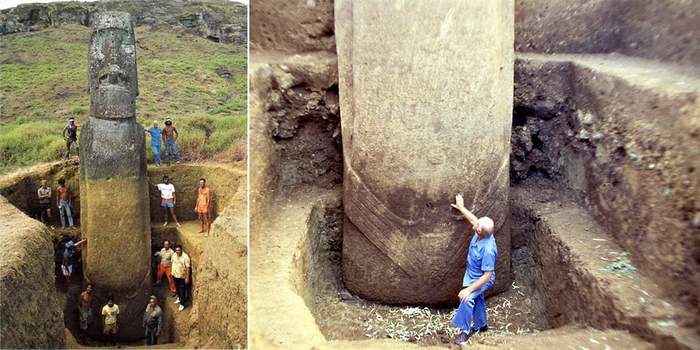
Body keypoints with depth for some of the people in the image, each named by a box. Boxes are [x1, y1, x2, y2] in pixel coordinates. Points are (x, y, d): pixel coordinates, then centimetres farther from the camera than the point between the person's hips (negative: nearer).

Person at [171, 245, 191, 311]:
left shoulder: (185, 257, -23)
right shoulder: (174, 255, -4)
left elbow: (187, 268, -20)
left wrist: (187, 278, -20)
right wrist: (172, 272, 15)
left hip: (182, 276, -6)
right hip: (175, 275, 6)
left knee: (182, 290, 1)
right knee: (177, 288, 24)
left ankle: (182, 304, 12)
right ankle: (179, 298, 46)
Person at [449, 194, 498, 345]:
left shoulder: (488, 249, -40)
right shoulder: (482, 232, -19)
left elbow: (487, 275, -34)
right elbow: (473, 219, 5)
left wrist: (469, 289, -35)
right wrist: (461, 208, 14)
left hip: (482, 280, -9)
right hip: (472, 275, 9)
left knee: (467, 298, -28)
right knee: (477, 299, 25)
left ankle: (465, 330, -11)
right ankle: (481, 325, 48)